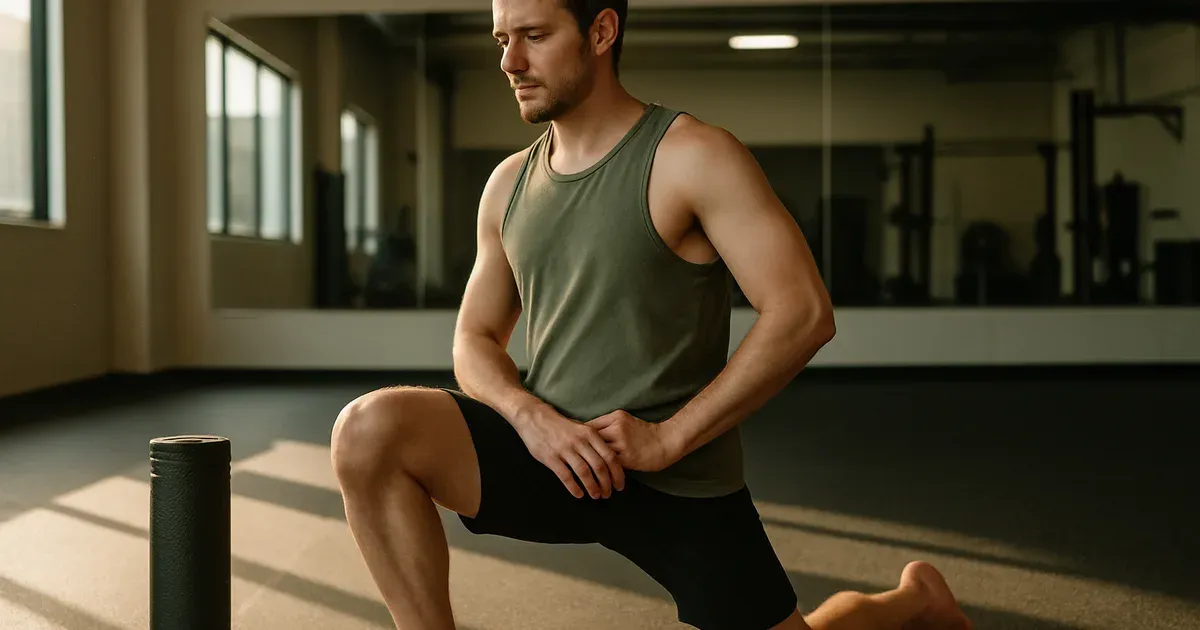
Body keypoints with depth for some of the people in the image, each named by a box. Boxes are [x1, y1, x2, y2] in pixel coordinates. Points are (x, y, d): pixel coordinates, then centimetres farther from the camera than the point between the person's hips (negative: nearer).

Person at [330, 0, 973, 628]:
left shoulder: (693, 158, -11)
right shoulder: (509, 185, 7)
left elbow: (803, 313, -18)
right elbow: (475, 339, 11)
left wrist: (668, 438, -18)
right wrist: (533, 419, -12)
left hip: (678, 482, -4)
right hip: (554, 455, 4)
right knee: (369, 429, -20)